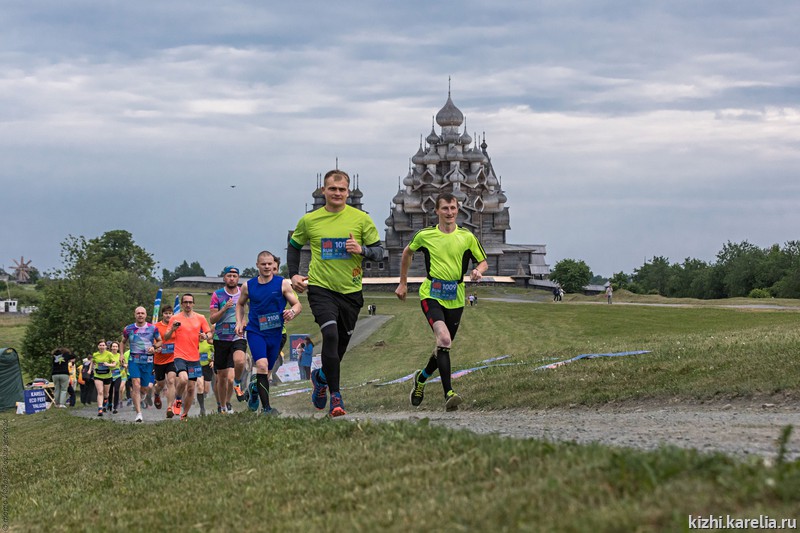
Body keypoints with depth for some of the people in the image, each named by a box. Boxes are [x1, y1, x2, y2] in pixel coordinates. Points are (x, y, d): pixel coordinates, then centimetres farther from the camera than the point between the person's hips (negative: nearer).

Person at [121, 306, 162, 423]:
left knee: (145, 388, 7)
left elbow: (160, 341, 12)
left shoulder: (153, 328, 2)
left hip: (148, 361, 1)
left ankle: (137, 398, 45)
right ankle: (138, 413, -18)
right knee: (136, 385, -17)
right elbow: (123, 342, 19)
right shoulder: (128, 329, 4)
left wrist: (154, 347, -9)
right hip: (134, 360, -1)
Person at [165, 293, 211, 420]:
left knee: (191, 388, 4)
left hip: (194, 357, 3)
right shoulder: (175, 318, 2)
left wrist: (205, 336, -9)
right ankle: (178, 401, 0)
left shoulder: (200, 318, 8)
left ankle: (184, 414, 18)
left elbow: (209, 333, 14)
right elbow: (166, 338, 3)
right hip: (180, 356, -3)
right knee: (183, 379, -27)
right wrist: (172, 329, -17)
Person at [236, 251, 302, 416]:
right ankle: (266, 407, -23)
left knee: (267, 371, 12)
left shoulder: (282, 284, -1)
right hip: (255, 332, -1)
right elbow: (240, 304, 21)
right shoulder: (248, 286, 3)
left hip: (275, 333, 1)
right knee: (262, 365, -21)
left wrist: (292, 312, -24)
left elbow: (298, 305, -1)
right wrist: (239, 322, 6)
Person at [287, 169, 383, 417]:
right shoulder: (309, 220, 2)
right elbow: (294, 246, 18)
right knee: (331, 334, -22)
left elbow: (379, 251, 2)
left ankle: (320, 377, 43)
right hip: (320, 287, -2)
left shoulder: (361, 219, -1)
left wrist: (362, 250, -19)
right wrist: (294, 274, 5)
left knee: (341, 343, 11)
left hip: (351, 291, 2)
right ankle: (335, 396, -17)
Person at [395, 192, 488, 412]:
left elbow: (483, 261, 12)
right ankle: (448, 393, -28)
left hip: (456, 298, 3)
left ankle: (422, 377, 42)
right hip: (431, 295, -3)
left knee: (444, 346, 11)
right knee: (444, 339, -25)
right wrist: (403, 283, 20)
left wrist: (478, 271, -12)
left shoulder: (467, 237, 2)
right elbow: (408, 253, 19)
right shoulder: (425, 235, 0)